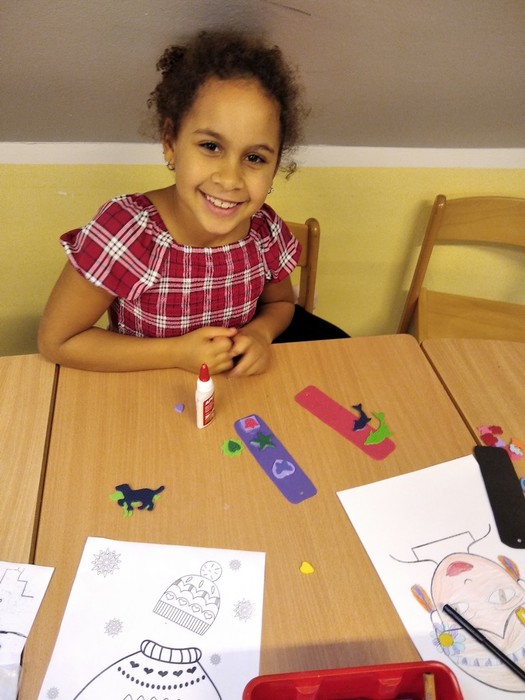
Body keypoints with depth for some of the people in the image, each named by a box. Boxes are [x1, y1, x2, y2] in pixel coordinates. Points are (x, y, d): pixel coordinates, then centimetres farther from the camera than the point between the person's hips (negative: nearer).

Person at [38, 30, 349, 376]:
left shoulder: (265, 230, -16)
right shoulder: (125, 231, -29)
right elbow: (56, 342, -20)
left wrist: (259, 333, -19)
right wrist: (177, 352, -26)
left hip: (237, 385, 2)